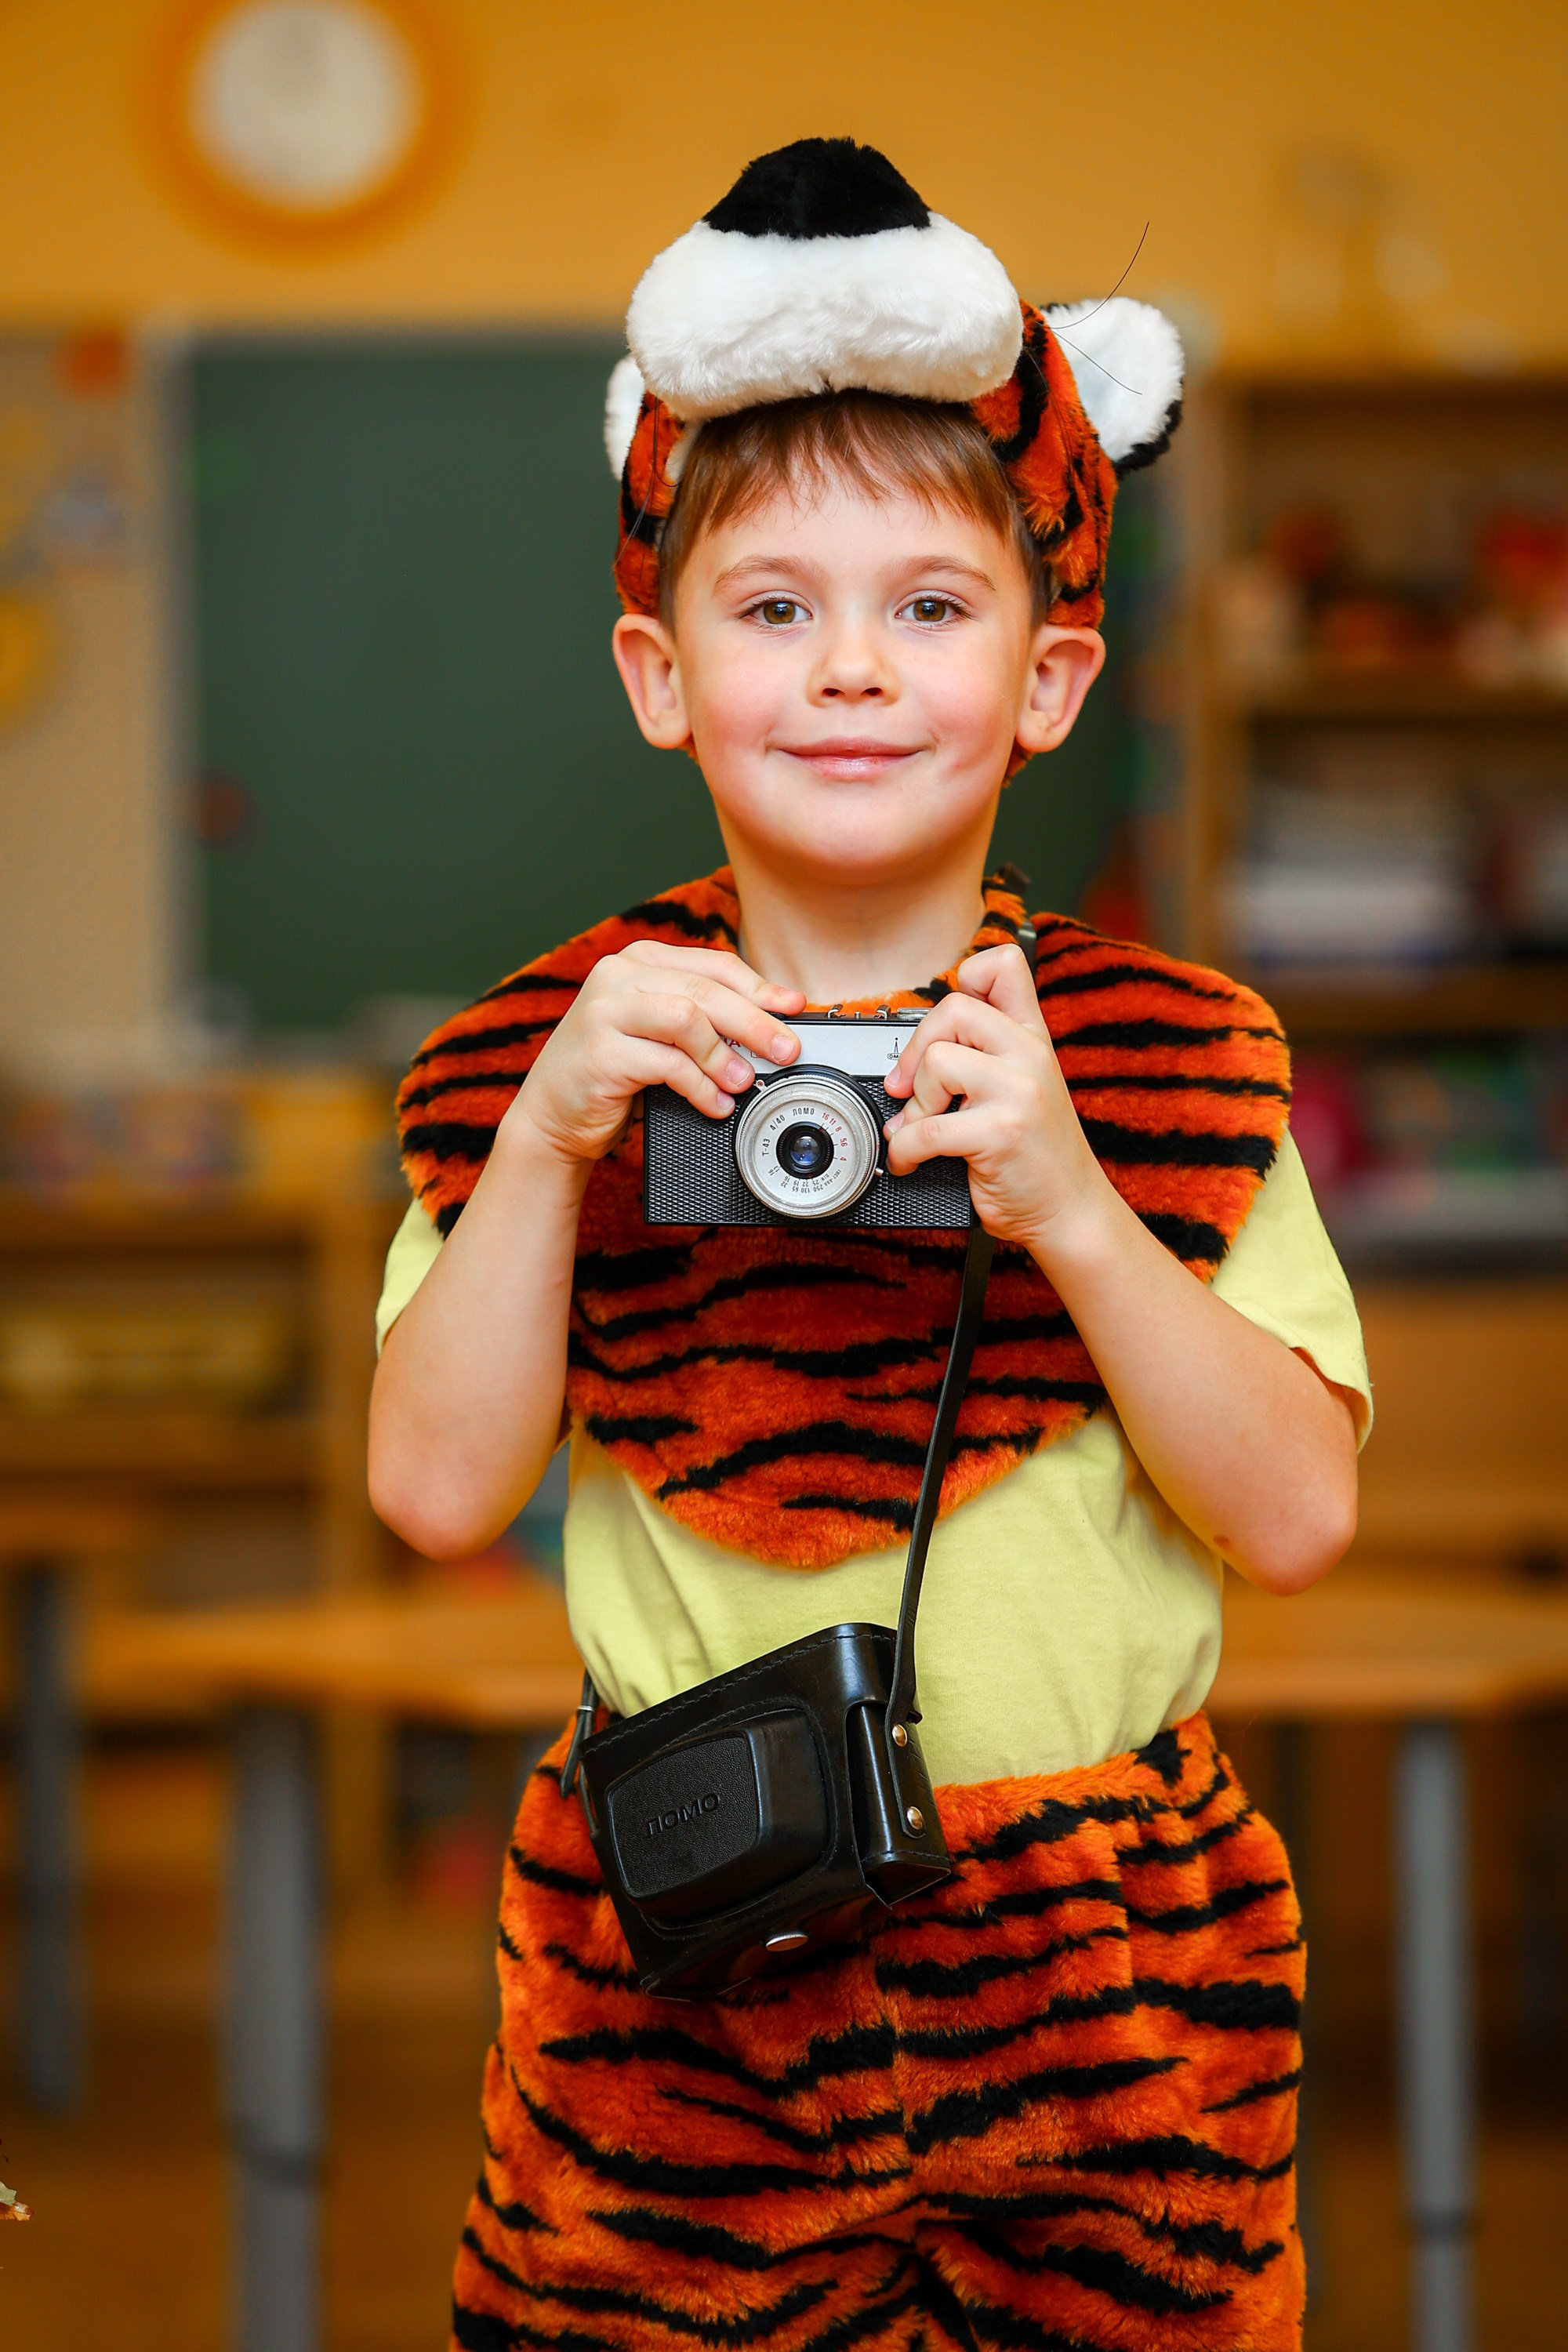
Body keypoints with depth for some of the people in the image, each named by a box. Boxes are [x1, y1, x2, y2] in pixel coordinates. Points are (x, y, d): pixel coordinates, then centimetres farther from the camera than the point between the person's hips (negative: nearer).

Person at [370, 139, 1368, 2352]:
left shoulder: (1168, 1053, -1)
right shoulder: (572, 1045, 1)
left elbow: (1300, 1514, -8)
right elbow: (438, 1492, -4)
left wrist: (1067, 1202, -20)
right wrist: (546, 1138, -16)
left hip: (1109, 1974, 0)